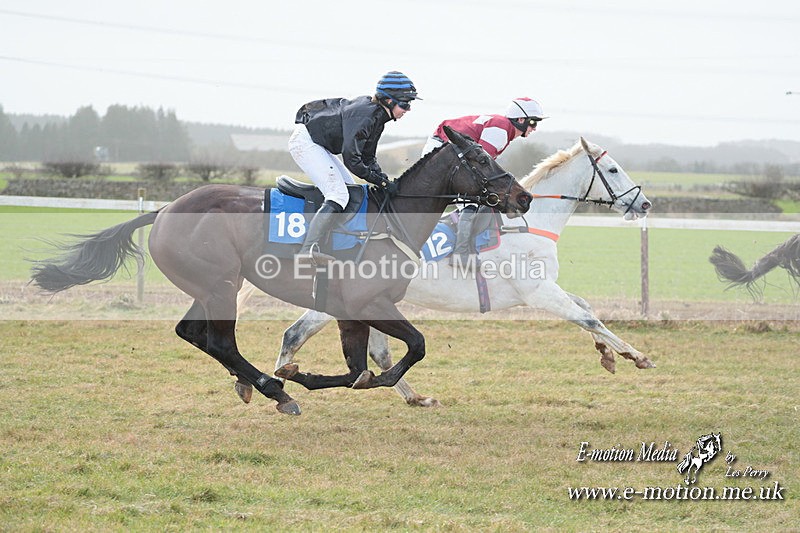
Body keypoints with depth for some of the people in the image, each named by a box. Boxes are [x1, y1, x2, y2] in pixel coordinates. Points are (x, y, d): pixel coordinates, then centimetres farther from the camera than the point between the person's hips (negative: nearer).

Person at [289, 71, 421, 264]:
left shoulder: (377, 117, 5)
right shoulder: (365, 115, -26)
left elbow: (368, 158, 12)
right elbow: (351, 159, -29)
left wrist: (386, 181, -2)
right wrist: (381, 181, -21)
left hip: (319, 145, 11)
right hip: (305, 141, -11)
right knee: (338, 195, -21)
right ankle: (308, 250, -32)